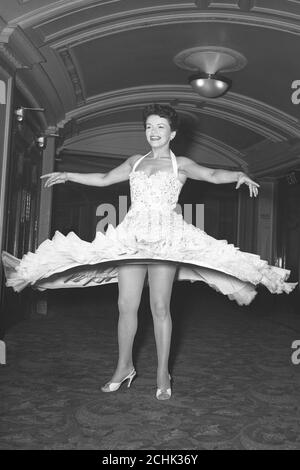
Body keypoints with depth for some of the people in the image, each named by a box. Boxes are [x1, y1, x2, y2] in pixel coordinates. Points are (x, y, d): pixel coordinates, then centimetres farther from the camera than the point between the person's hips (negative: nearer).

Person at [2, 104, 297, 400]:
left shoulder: (180, 163, 8)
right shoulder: (135, 162, 19)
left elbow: (213, 175, -4)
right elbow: (104, 179, 25)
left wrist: (239, 175, -23)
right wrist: (67, 175, 26)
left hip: (166, 236, -3)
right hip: (132, 235, 4)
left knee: (160, 307, -4)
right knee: (126, 305, 3)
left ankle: (162, 374, 8)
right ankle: (124, 367, 19)